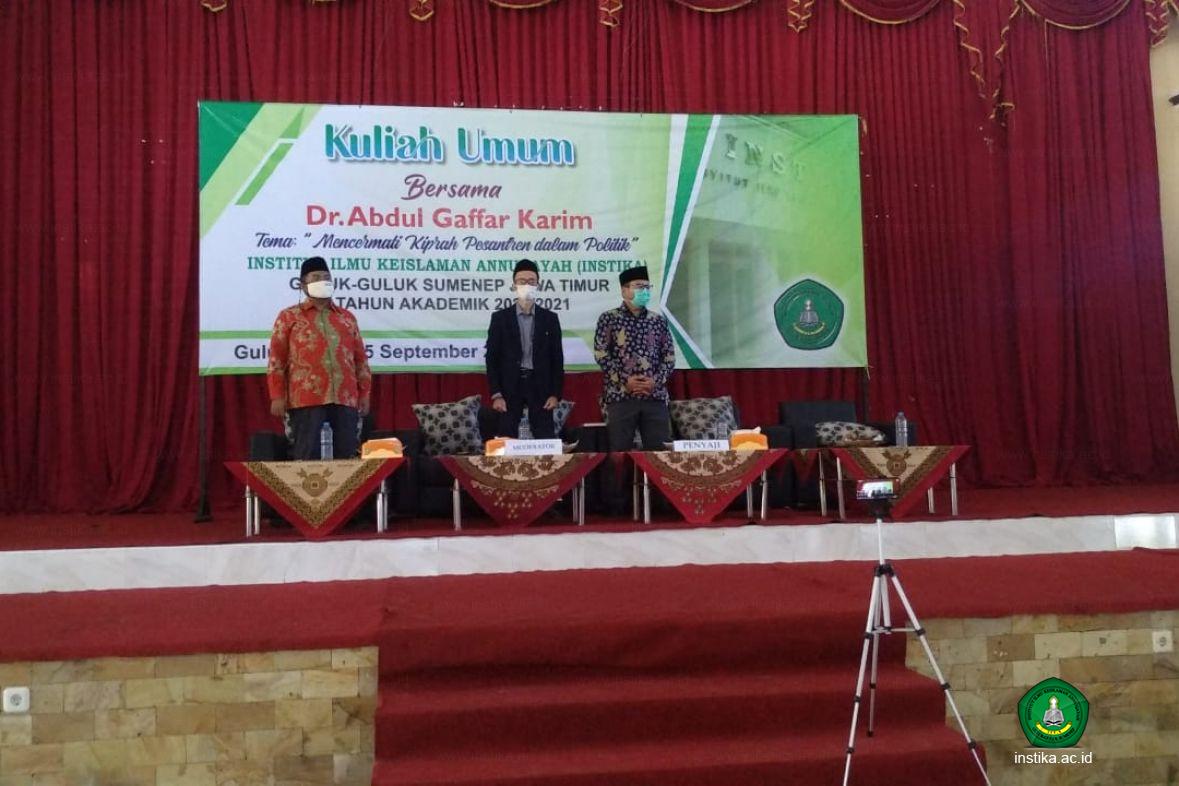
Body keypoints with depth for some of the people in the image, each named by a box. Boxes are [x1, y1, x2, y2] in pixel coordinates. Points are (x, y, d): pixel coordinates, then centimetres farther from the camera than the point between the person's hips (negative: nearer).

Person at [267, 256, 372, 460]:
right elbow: (277, 359, 4)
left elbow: (360, 358, 18)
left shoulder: (347, 317, 18)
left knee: (347, 457, 2)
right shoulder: (289, 317, 9)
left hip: (345, 399, 3)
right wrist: (277, 396, -4)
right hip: (307, 399, -3)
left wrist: (364, 393, 11)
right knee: (306, 457, -3)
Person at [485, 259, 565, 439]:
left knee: (546, 441, -1)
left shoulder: (550, 318, 6)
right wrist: (496, 394, -8)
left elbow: (557, 358, 5)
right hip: (509, 387, -1)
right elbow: (492, 358, 0)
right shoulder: (500, 317, 3)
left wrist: (555, 394, -4)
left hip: (540, 386, 1)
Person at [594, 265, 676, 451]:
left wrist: (656, 380, -7)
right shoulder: (609, 319, 4)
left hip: (655, 395, 3)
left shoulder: (659, 321, 14)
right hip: (620, 395, -3)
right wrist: (625, 380, -12)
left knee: (660, 449, 2)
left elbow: (669, 356, 10)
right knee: (620, 450, -1)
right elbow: (601, 354, -4)